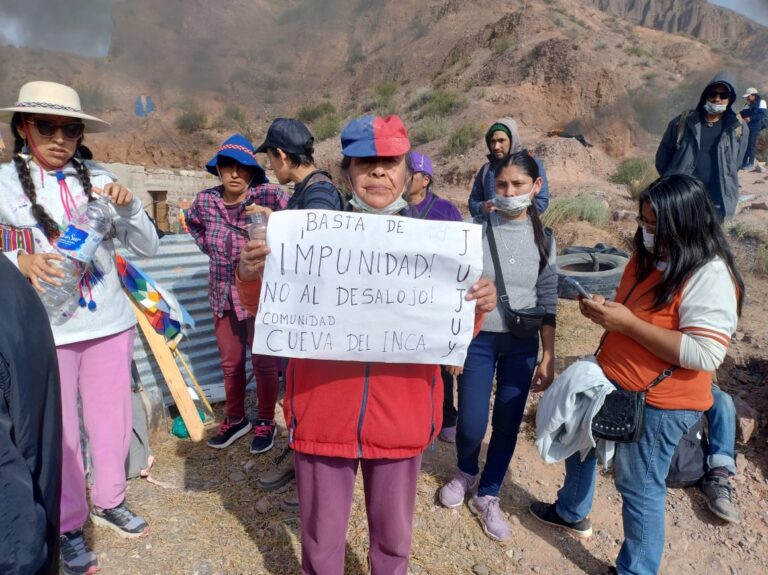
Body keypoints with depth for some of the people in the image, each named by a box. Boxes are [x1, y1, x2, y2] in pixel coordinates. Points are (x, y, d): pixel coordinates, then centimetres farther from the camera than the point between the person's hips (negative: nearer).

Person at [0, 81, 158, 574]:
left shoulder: (97, 178, 2)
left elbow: (148, 247, 2)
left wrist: (128, 207, -14)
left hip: (110, 323, 2)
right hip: (46, 330, -2)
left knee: (112, 418, 13)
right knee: (58, 430, 8)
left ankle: (109, 502, 37)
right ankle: (69, 526, 29)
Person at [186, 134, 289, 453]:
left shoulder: (267, 195, -16)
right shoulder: (205, 200, -1)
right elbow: (192, 222, 20)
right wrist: (209, 248, 10)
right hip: (223, 294, 5)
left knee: (263, 360, 9)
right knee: (230, 361, 17)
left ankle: (266, 422, 28)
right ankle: (235, 419, 37)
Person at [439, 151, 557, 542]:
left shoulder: (543, 238, 1)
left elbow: (547, 301, 4)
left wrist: (548, 357, 3)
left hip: (522, 344, 3)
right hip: (477, 340, -2)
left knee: (507, 425, 9)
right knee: (471, 425, 2)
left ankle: (487, 496, 32)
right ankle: (466, 473, 37)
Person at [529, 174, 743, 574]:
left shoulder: (710, 276, -22)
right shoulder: (648, 258, 4)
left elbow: (705, 355, -28)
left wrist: (627, 323, -29)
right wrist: (603, 311, -5)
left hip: (658, 404, -9)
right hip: (610, 382, 9)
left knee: (639, 488, 7)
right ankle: (571, 513, 52)